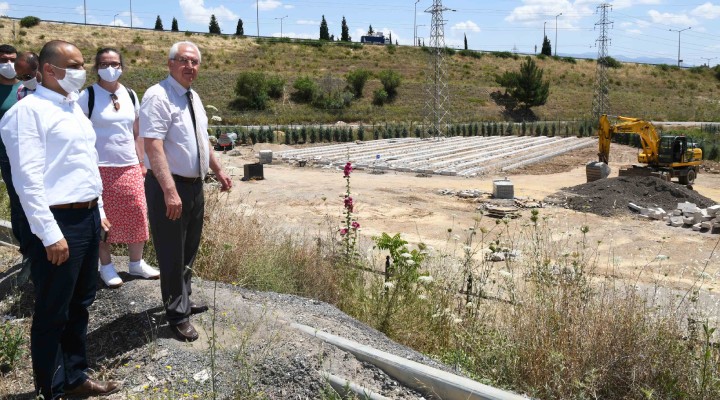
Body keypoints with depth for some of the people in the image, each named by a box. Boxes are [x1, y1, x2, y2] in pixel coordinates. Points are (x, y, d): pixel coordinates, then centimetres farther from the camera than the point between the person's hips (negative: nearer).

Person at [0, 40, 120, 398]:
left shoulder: (74, 107, 14)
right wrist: (50, 234, -21)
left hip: (88, 217, 8)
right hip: (60, 221, -8)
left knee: (80, 304, 18)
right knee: (52, 314, 5)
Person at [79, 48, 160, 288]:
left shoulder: (130, 96, 9)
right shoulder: (88, 96, -5)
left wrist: (142, 162, 10)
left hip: (130, 167, 4)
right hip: (100, 168, -4)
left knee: (136, 215, 6)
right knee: (103, 218, 4)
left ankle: (136, 263, 20)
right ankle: (106, 266, 18)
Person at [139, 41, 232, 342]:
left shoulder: (193, 97, 10)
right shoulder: (158, 97, -18)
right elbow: (153, 147, -27)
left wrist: (218, 171, 24)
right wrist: (170, 190, -34)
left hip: (195, 185, 9)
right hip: (169, 187, -9)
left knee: (189, 249, 21)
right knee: (172, 254, 3)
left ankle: (183, 301, 39)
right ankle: (177, 315, 18)